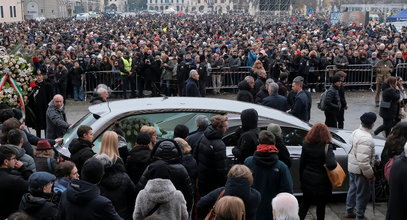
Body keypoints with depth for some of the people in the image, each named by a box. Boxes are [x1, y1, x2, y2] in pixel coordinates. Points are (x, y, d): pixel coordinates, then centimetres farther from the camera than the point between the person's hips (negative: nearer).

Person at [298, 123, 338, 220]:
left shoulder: (306, 145, -5)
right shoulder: (327, 147, -19)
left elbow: (302, 163, 1)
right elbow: (331, 164, -34)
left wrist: (301, 178, 11)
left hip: (307, 180, 4)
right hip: (321, 182, -4)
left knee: (305, 202, 23)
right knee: (321, 205, 14)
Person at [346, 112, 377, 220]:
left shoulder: (356, 132, 1)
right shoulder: (366, 138, -28)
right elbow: (363, 161, -30)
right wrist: (370, 174, -20)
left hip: (352, 167, 9)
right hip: (360, 170, -9)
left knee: (353, 189, 23)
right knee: (363, 194, 7)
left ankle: (350, 211, 38)